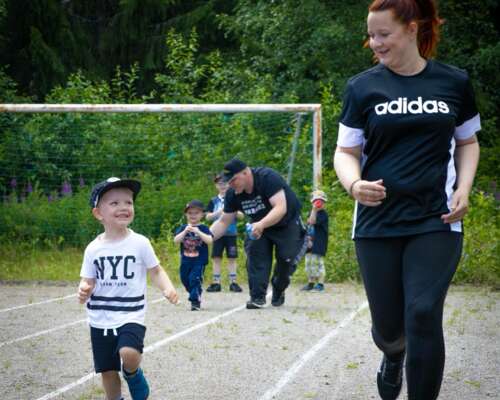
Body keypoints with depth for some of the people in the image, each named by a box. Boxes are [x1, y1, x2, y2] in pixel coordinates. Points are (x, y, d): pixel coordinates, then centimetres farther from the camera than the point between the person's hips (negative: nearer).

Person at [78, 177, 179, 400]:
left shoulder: (139, 243, -7)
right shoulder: (94, 248, -1)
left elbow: (156, 272, 1)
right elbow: (88, 281, 5)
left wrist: (168, 289, -18)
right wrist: (84, 291, -19)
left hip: (130, 316, -3)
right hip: (100, 320, 3)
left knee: (129, 353, -28)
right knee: (108, 371, 8)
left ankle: (133, 375, 6)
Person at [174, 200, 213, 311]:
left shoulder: (204, 229, -4)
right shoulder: (182, 228, 4)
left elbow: (210, 241, -17)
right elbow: (176, 240, -9)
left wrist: (198, 232, -27)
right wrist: (185, 232, -23)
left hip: (199, 261, -4)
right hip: (185, 261, 4)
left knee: (195, 279, -16)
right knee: (186, 281, 15)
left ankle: (195, 301, -10)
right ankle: (196, 297, 36)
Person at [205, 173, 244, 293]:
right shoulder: (213, 201, 7)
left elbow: (241, 215, 4)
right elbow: (208, 217, 4)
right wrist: (218, 213, -11)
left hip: (231, 233, -1)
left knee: (232, 258, 0)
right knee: (216, 258, 0)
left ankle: (233, 282, 4)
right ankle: (216, 283, 3)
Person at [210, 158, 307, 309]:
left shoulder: (268, 177, -34)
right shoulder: (232, 194, -15)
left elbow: (281, 208, -42)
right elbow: (223, 222, -7)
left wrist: (261, 225, -57)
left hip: (287, 223, -4)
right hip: (260, 225, 4)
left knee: (286, 259, -7)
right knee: (255, 255, -16)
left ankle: (278, 291, 20)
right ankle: (257, 297, -15)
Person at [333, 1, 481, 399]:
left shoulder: (454, 82, 2)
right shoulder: (363, 87, 1)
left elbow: (467, 141, 15)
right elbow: (346, 151, 4)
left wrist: (463, 189, -1)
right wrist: (354, 184, -17)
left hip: (435, 221, -1)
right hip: (378, 221, 1)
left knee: (423, 315, -14)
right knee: (388, 324, 7)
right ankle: (393, 355, 44)